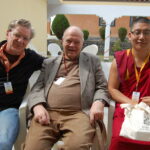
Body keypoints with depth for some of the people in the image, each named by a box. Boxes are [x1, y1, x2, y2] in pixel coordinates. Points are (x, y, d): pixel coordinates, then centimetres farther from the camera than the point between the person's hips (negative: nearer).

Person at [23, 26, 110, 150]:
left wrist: (98, 102, -8)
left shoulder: (93, 61, 19)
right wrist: (38, 107, -7)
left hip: (79, 114, -1)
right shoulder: (49, 63, 22)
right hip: (47, 113, 2)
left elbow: (102, 87, 15)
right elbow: (37, 88, 14)